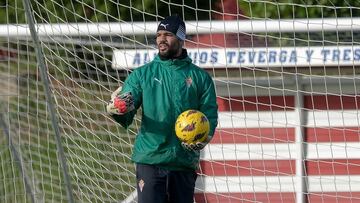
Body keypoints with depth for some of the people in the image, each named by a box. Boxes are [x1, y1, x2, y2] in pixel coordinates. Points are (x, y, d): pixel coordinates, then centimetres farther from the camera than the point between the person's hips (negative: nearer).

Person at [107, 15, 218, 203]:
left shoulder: (199, 77, 8)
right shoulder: (142, 74, 7)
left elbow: (210, 115, 4)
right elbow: (126, 118, 0)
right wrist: (118, 110, -24)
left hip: (184, 163, 1)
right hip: (149, 160, -1)